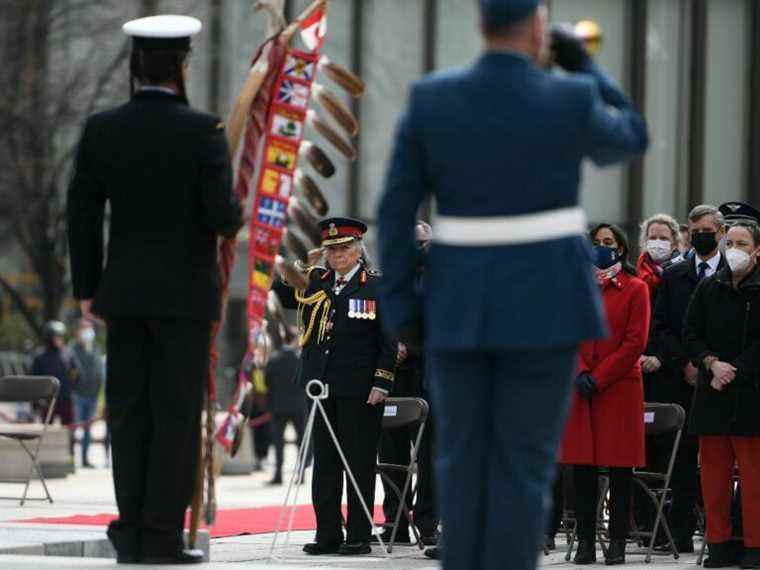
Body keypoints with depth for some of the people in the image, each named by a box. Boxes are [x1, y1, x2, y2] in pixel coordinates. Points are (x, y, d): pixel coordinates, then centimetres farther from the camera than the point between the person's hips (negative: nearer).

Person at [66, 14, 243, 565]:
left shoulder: (101, 130, 1)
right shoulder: (202, 131, -11)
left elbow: (83, 214, 3)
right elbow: (221, 215, -16)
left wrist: (87, 288, 11)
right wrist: (236, 210, 8)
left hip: (125, 292, 4)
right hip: (184, 292, -4)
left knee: (129, 413, 8)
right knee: (177, 415, 0)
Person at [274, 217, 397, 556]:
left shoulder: (376, 286, 0)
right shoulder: (313, 282, 13)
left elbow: (389, 340, -2)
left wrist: (382, 383, -10)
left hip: (359, 390, -5)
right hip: (321, 385, 5)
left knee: (359, 464, 1)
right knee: (324, 464, 7)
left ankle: (359, 537, 6)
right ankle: (328, 535, 12)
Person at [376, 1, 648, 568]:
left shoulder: (430, 98, -3)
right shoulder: (570, 99, -10)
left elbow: (397, 210, -1)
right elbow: (627, 141, 12)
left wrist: (401, 308, 6)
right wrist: (585, 66, 21)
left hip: (461, 302, 3)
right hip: (544, 301, -3)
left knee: (464, 459, 11)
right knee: (525, 461, 1)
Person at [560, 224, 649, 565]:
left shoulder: (635, 289, 3)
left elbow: (635, 342, -4)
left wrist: (599, 377, -10)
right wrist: (580, 373, -8)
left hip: (619, 387, -3)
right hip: (580, 388, 3)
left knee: (620, 469, -3)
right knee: (582, 467, 0)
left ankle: (617, 543, 1)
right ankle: (585, 542, 4)